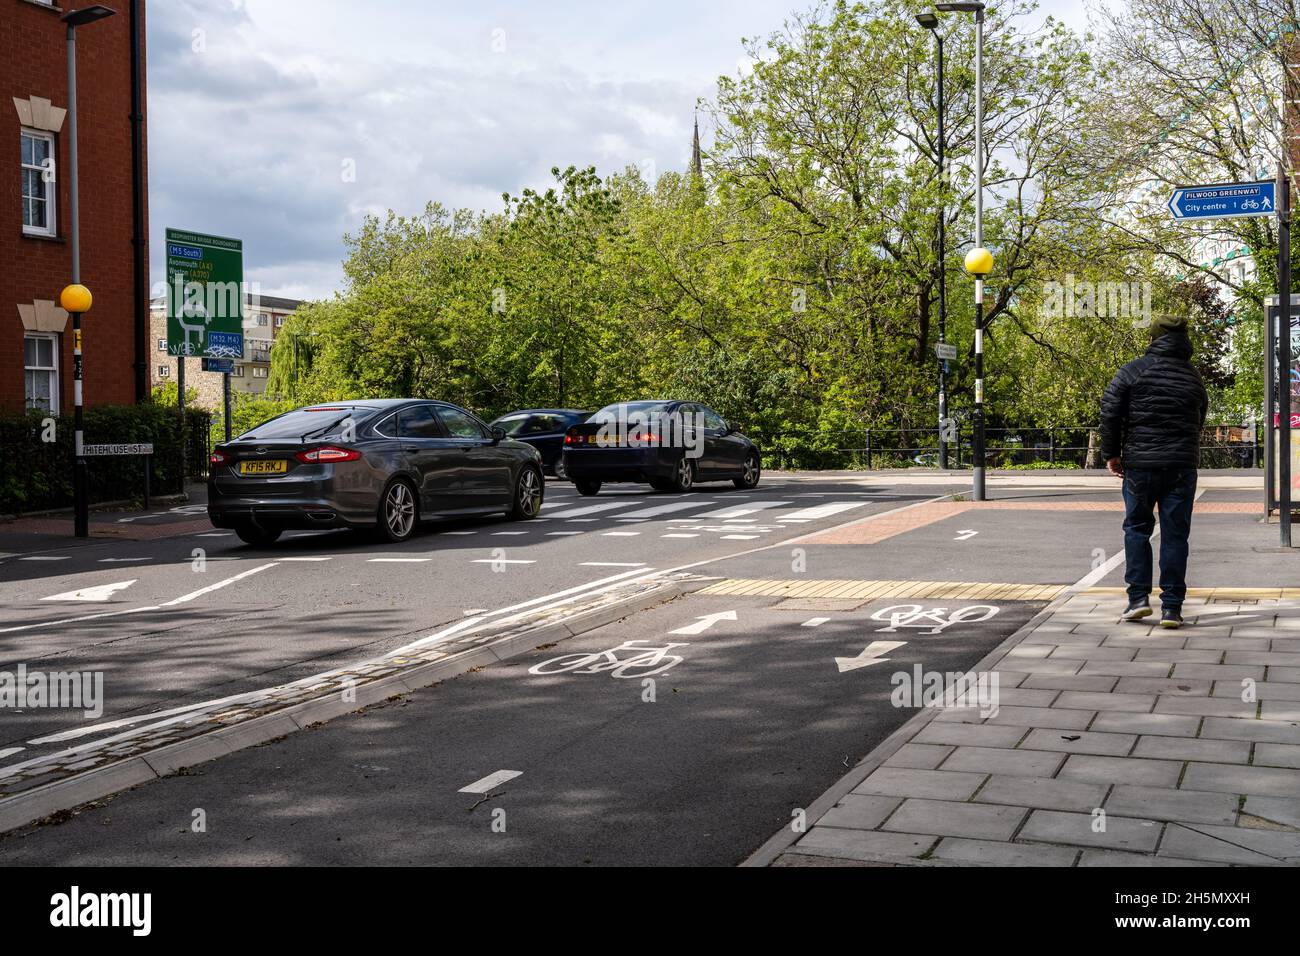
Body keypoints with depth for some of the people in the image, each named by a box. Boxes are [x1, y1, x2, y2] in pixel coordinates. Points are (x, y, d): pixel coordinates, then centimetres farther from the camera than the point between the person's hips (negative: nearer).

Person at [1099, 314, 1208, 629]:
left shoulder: (1133, 371, -3)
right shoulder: (1194, 377, 10)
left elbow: (1109, 412, -7)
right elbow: (1199, 423, 17)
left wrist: (1111, 454, 2)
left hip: (1140, 464, -2)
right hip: (1182, 466, 2)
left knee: (1136, 528, 11)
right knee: (1175, 534, 4)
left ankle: (1138, 596, 3)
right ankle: (1171, 607, 3)